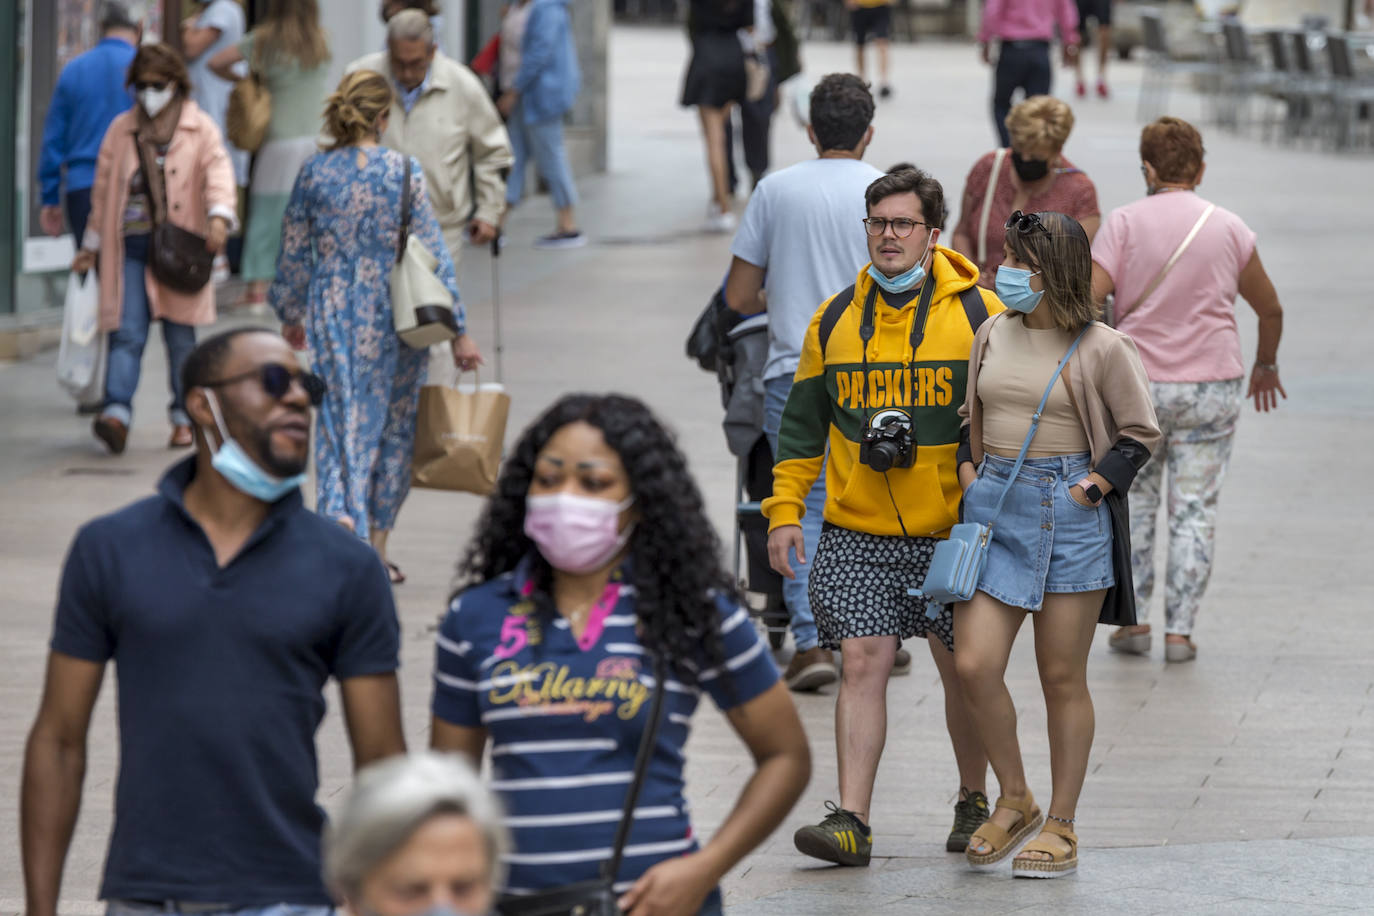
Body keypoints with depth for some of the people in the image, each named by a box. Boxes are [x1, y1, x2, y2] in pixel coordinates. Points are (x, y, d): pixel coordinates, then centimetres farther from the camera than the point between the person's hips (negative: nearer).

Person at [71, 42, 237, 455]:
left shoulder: (200, 129, 6)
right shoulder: (121, 130, 14)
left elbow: (218, 173, -8)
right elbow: (103, 189, 21)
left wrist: (219, 216, -27)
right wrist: (93, 244, 23)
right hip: (130, 245, 2)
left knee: (180, 336, 4)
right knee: (127, 332, -9)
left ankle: (184, 418, 14)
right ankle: (117, 413, -20)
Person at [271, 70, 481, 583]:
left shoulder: (314, 173, -1)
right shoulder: (403, 171, -9)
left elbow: (293, 255, 7)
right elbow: (431, 253, -8)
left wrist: (291, 316, 23)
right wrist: (457, 330, -3)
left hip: (332, 316, 2)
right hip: (392, 319, -1)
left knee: (341, 424, 5)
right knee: (393, 428, 13)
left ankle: (341, 516, -21)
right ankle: (376, 546, 19)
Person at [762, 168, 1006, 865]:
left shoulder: (977, 312, -2)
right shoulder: (835, 319, 7)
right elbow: (802, 423, 13)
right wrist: (785, 510, 6)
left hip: (952, 528, -2)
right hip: (856, 531, 2)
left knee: (961, 669, 8)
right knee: (862, 662, -7)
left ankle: (973, 801, 27)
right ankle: (852, 820, -9)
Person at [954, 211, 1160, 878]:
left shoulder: (1101, 349, -5)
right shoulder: (993, 335, 10)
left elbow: (1140, 434, 0)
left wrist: (1091, 486, -9)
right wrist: (968, 470, 7)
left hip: (1067, 512, -4)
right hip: (992, 505, 4)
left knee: (1062, 677, 2)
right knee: (973, 665, -6)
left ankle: (1061, 828, 11)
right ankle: (1015, 802, 14)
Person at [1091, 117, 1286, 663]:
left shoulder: (1125, 223, -5)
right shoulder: (1228, 229, 1)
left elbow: (1086, 299, -14)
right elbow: (1270, 309, 12)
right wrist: (1267, 364, 29)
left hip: (1135, 385, 0)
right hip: (1211, 387, 1)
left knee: (1133, 501, 15)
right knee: (1195, 509, 5)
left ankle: (1133, 618, 14)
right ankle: (1180, 631, 2)